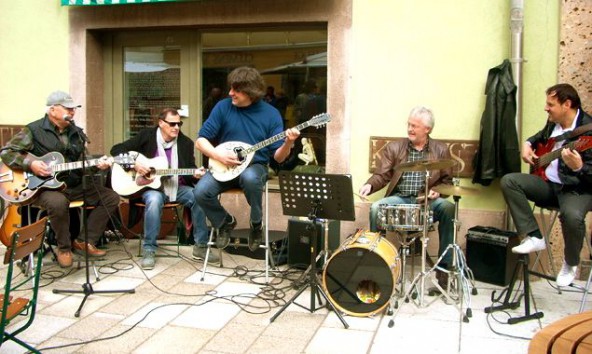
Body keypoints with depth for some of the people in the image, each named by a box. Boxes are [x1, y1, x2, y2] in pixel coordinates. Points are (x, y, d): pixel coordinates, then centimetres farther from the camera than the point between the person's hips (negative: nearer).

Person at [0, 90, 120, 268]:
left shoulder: (76, 133, 12)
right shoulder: (34, 130, -5)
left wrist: (97, 163, -8)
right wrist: (30, 163, -20)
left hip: (74, 185, 6)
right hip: (44, 186, -6)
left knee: (111, 197, -7)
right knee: (58, 202, -41)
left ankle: (84, 241, -1)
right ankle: (64, 247, -14)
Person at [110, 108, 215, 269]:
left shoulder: (186, 142, 3)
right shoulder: (146, 136, -3)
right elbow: (116, 149, -2)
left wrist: (195, 173, -20)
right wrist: (134, 164, -17)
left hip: (179, 187, 3)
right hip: (152, 186, -3)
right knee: (154, 200, -37)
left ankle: (200, 246, -12)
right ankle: (149, 250, -24)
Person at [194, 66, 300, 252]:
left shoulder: (270, 114, -5)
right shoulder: (223, 107, -3)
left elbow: (278, 157, -6)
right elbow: (201, 140, -1)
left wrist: (288, 143, -27)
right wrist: (218, 155, -19)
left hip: (255, 166, -2)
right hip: (224, 167, 2)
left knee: (250, 178, -38)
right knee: (201, 192, -25)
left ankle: (256, 223, -9)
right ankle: (225, 222, 8)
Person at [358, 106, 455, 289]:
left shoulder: (441, 150, 10)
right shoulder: (394, 147, 9)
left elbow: (448, 181, 7)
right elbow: (381, 175, 2)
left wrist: (438, 191, -15)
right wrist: (369, 185, -20)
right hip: (399, 199, 0)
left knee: (448, 208, -31)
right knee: (375, 208, -29)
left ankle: (444, 267, -22)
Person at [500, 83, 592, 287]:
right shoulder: (553, 122, 5)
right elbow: (541, 136, 31)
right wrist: (528, 144, 11)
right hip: (548, 182, 8)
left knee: (572, 215, -37)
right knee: (509, 181, -11)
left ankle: (570, 264, -4)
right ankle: (534, 237, -11)